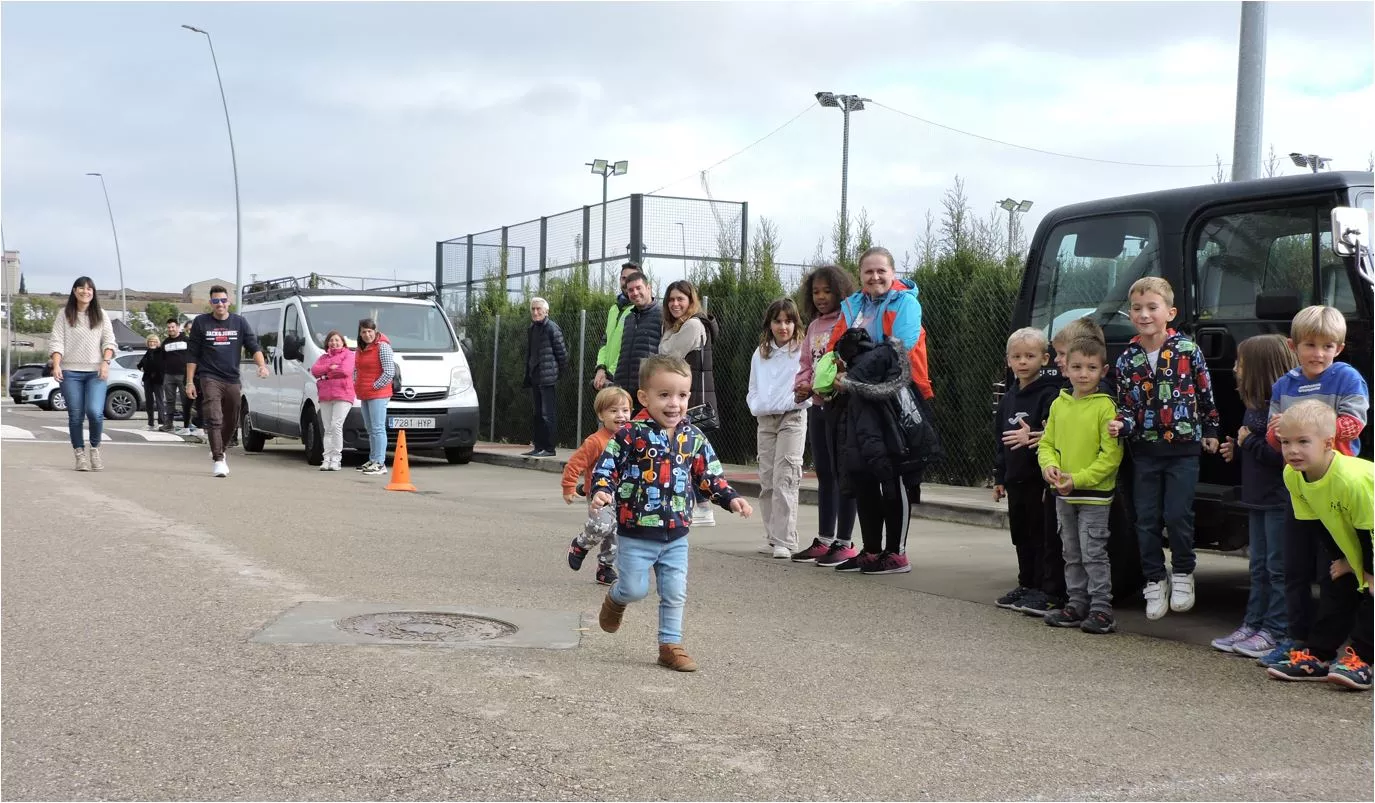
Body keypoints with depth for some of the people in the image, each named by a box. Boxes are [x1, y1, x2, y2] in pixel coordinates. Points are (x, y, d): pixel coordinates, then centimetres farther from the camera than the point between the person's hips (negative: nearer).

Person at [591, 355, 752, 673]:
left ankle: (670, 644, 20)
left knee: (675, 594, 7)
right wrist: (601, 492, -27)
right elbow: (606, 468, -9)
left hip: (676, 536, 4)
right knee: (635, 589, 3)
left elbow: (709, 475, 10)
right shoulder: (631, 436, -12)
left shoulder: (694, 438, 2)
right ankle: (615, 599, 37)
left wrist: (731, 498, -2)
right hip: (636, 534, -4)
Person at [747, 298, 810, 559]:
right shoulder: (760, 354, 14)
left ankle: (785, 541, -12)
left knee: (785, 480, -13)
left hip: (792, 418, -5)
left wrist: (801, 396, -23)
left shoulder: (803, 351, -2)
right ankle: (772, 538, 15)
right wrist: (756, 405, 2)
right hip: (765, 420, 6)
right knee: (767, 480, 7)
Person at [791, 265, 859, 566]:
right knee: (824, 474, 13)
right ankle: (824, 540, 22)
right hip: (817, 406, 8)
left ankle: (844, 543, 4)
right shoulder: (814, 326, 16)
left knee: (842, 473, -3)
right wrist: (801, 387, 0)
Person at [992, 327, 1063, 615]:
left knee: (1046, 535, -3)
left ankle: (1050, 593, 1)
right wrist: (999, 477, 18)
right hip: (1016, 479, 8)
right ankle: (1027, 586, 25)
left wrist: (1033, 438, -29)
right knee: (1021, 535, 15)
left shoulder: (1050, 394, -9)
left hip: (1041, 479, -8)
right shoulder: (1008, 398, 15)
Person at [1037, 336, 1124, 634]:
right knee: (1072, 554, 15)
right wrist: (1049, 465, -9)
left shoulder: (1105, 406, -11)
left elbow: (1111, 455, -15)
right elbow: (1046, 443, 13)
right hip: (1063, 495, 6)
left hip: (1094, 494, -6)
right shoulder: (1059, 404, 7)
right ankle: (1077, 604, 24)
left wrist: (1078, 479, -18)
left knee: (1093, 553, -5)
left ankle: (1101, 608, 4)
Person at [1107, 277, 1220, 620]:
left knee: (1178, 515, -5)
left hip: (1183, 446, -3)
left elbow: (1206, 392, 3)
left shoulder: (1187, 350, -5)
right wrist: (1121, 423, -15)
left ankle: (1182, 573, 17)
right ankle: (1155, 581, 17)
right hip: (1145, 450, 3)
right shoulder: (1127, 359, 1)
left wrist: (1210, 431, 7)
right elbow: (1126, 403, 5)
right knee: (1146, 519, 5)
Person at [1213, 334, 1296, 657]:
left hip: (1280, 500, -10)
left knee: (1278, 567, -2)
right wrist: (1235, 449, 7)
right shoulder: (1253, 405, 12)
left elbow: (1282, 454, -27)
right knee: (1259, 567, 14)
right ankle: (1254, 624, 21)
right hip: (1258, 498, 10)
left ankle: (1276, 631, 3)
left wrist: (1249, 442, -18)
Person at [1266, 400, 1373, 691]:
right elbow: (1314, 523, -3)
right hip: (1351, 549, 7)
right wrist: (1341, 558, -2)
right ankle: (1318, 655, 12)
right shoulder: (1292, 475, -17)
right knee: (1337, 590, 7)